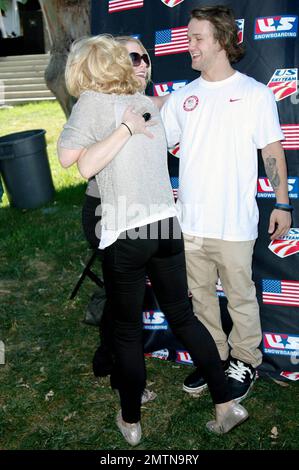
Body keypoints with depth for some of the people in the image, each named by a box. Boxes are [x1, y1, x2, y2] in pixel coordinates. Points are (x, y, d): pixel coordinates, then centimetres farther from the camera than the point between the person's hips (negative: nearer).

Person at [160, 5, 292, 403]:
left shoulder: (255, 94, -3)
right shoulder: (183, 97, 7)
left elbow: (273, 153, 0)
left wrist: (283, 204, -2)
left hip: (234, 225, -4)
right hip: (190, 223, 4)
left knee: (241, 298, 10)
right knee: (200, 296, 16)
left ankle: (245, 362, 31)